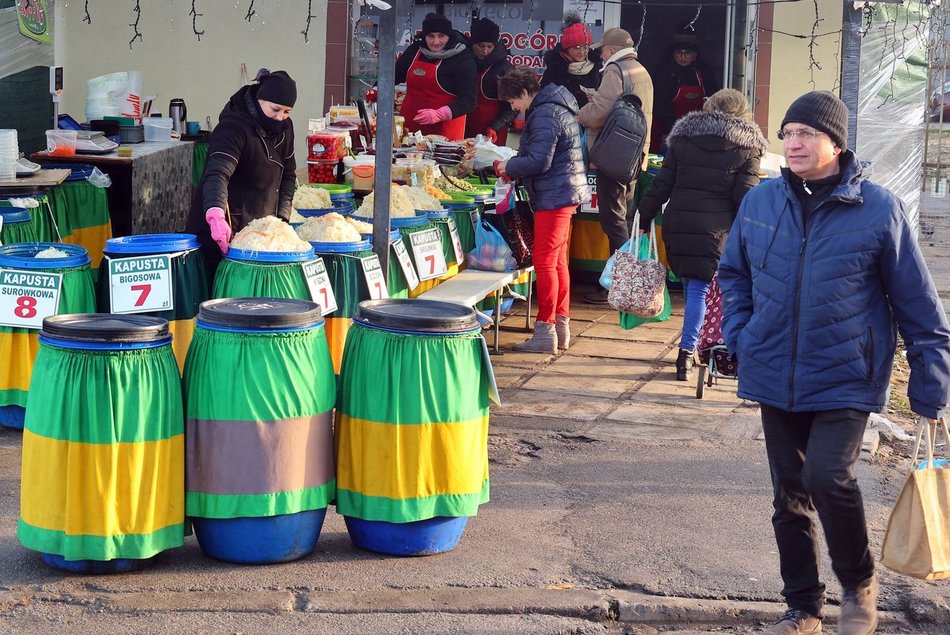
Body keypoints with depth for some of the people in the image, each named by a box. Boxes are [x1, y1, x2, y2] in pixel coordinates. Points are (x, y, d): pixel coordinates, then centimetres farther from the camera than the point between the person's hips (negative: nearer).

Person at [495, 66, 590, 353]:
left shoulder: (544, 115, -17)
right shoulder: (557, 107, 16)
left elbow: (539, 162, -23)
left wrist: (509, 166, -7)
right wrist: (515, 167, 11)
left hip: (554, 196, -11)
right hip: (565, 193, 11)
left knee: (544, 262, -8)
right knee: (557, 262, 16)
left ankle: (545, 332, -6)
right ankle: (561, 327, 23)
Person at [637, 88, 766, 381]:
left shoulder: (683, 139, 7)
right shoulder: (746, 149, 0)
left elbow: (661, 185, 5)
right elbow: (745, 197, -5)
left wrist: (644, 220, 9)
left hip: (677, 225, 3)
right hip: (717, 228, -3)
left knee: (689, 284, 18)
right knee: (700, 288, -1)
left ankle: (692, 345, 28)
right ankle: (686, 351, -10)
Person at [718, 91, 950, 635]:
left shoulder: (879, 209, -9)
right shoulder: (761, 202, 0)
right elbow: (734, 272, 17)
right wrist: (740, 335, 3)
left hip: (846, 379, -4)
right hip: (776, 379, 4)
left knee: (828, 476, -21)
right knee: (790, 494, 11)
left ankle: (860, 584, 5)